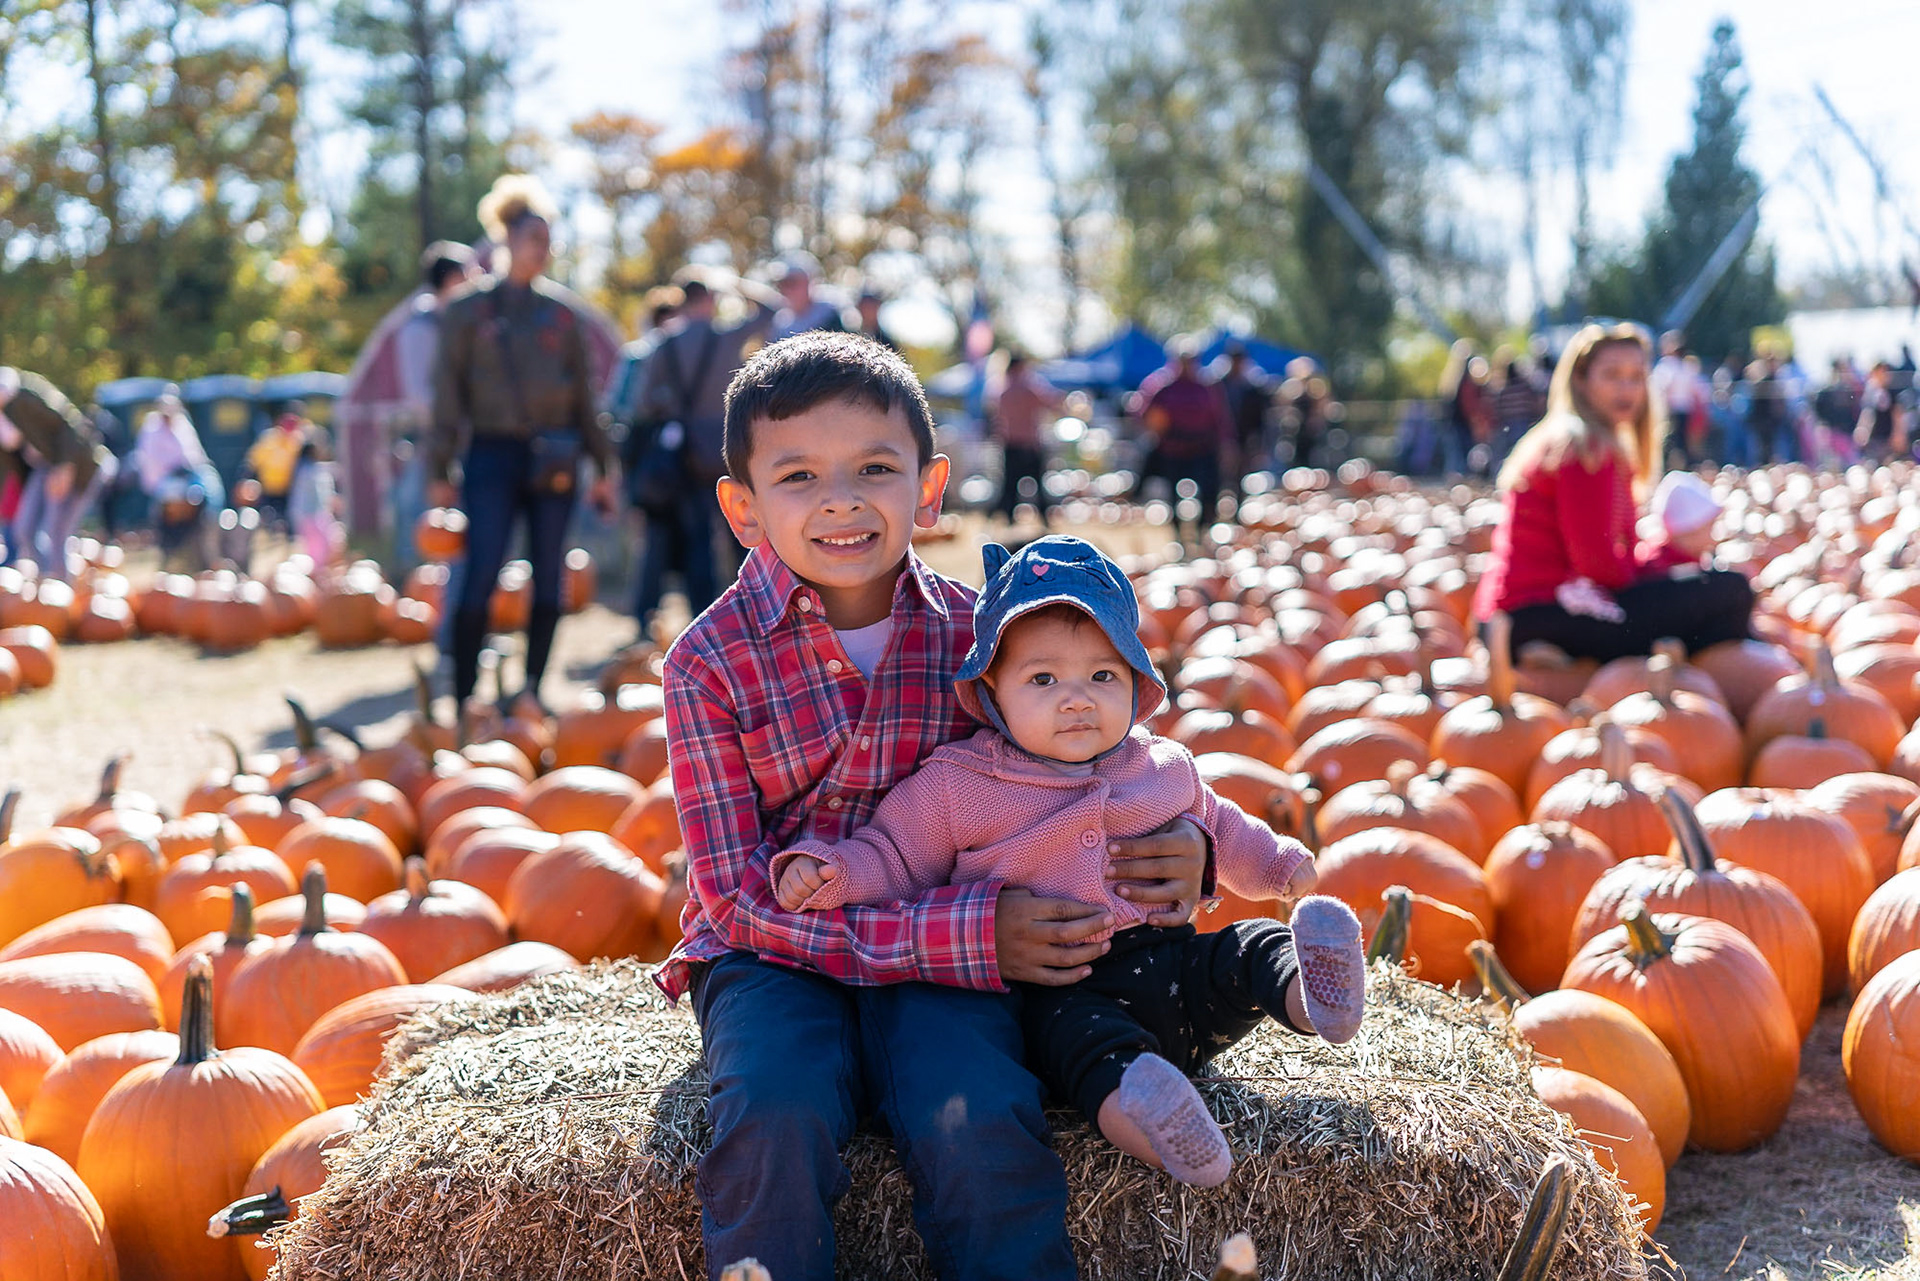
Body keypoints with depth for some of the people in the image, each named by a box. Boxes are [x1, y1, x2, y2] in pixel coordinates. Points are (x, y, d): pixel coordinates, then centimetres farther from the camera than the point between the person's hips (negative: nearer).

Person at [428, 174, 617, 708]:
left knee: (548, 580, 4)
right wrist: (439, 471, -1)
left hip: (554, 459, 3)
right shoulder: (469, 308, 4)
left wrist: (602, 465, 10)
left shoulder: (563, 310, 10)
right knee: (480, 579, -10)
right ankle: (463, 699, -4)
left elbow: (584, 390, 13)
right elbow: (448, 390, 4)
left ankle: (533, 692, 15)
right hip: (493, 454, -3)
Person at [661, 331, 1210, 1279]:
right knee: (776, 1121, -30)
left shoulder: (971, 633, -1)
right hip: (772, 956, -1)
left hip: (946, 943, 1)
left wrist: (1176, 846, -11)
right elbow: (741, 898, -13)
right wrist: (966, 934, -22)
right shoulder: (711, 660, -9)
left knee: (980, 1124, -27)